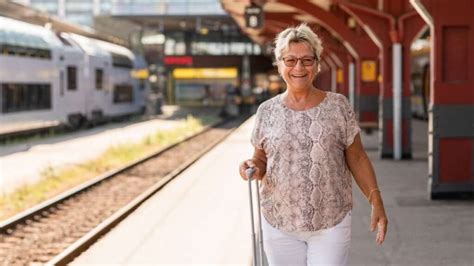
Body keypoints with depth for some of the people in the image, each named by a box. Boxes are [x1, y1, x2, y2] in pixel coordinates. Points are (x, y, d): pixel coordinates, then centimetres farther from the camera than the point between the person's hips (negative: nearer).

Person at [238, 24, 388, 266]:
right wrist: (252, 166, -11)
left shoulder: (338, 106, -2)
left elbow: (356, 159, 2)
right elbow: (261, 160, 11)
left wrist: (376, 201, -6)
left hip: (331, 223, -1)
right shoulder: (267, 111, 2)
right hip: (279, 225, 2)